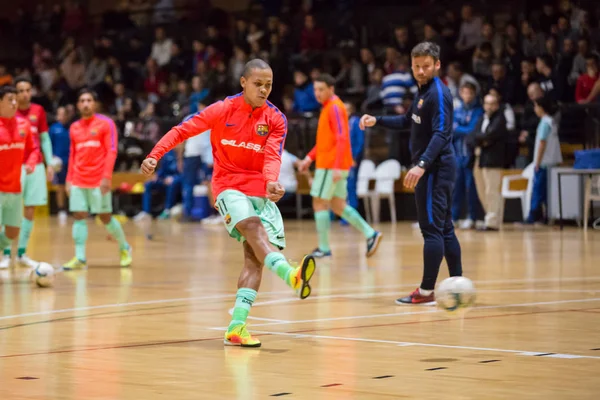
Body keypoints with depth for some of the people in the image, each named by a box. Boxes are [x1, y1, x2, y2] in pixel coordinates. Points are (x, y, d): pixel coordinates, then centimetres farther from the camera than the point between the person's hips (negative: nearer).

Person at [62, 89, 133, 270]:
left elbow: (112, 151, -7)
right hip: (78, 181, 4)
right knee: (79, 216, -3)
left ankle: (124, 248, 22)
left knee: (105, 217, 1)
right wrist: (69, 179, 11)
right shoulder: (74, 127, 12)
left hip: (99, 181, -4)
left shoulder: (105, 123, -2)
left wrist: (107, 176, -15)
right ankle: (80, 258, -1)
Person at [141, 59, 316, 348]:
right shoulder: (223, 110, -2)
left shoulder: (276, 119, 2)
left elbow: (272, 155, -11)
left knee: (254, 257, -10)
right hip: (229, 186, -3)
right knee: (253, 226, -32)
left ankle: (236, 327, -13)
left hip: (260, 193, 3)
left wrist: (271, 182, -32)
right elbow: (182, 131, 1)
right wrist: (154, 155, -12)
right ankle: (290, 274, -57)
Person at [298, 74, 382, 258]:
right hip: (332, 165, 10)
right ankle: (370, 234, 7)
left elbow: (341, 138, -21)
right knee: (337, 206, 11)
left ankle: (324, 248, 0)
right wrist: (310, 157, 19)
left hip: (331, 165, -10)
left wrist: (337, 167, -27)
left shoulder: (335, 107, -13)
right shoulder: (328, 107, 16)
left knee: (319, 203, -4)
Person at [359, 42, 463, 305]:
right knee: (444, 229, 12)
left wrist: (422, 165, -36)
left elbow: (441, 134, -25)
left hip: (435, 169, -10)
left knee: (432, 229, -8)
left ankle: (426, 291, -6)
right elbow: (408, 120, 30)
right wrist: (377, 121, 18)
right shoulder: (424, 91, 15)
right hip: (432, 169, 10)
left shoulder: (438, 93, -15)